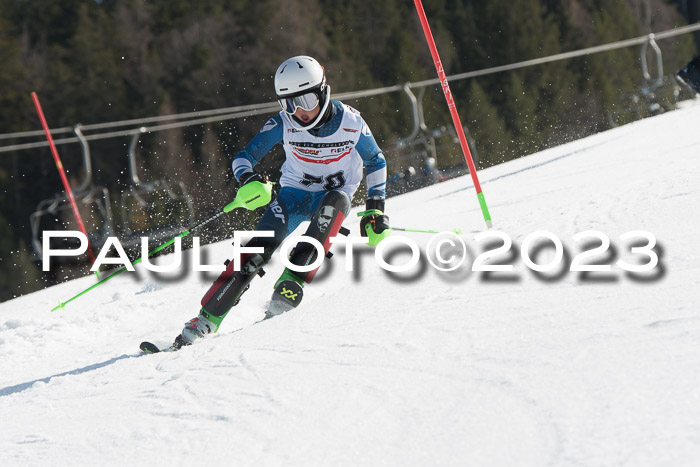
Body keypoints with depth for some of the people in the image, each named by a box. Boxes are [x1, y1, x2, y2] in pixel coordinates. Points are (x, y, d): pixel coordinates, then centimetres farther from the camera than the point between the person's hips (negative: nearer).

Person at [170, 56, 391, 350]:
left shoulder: (351, 122, -15)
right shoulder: (283, 124, -15)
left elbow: (376, 163, 1)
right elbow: (243, 157, -13)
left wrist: (375, 209, -4)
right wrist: (249, 181, -36)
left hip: (333, 196, 0)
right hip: (294, 194, 0)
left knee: (336, 202, -37)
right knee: (261, 246, -22)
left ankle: (292, 282, -40)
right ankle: (208, 319, -21)